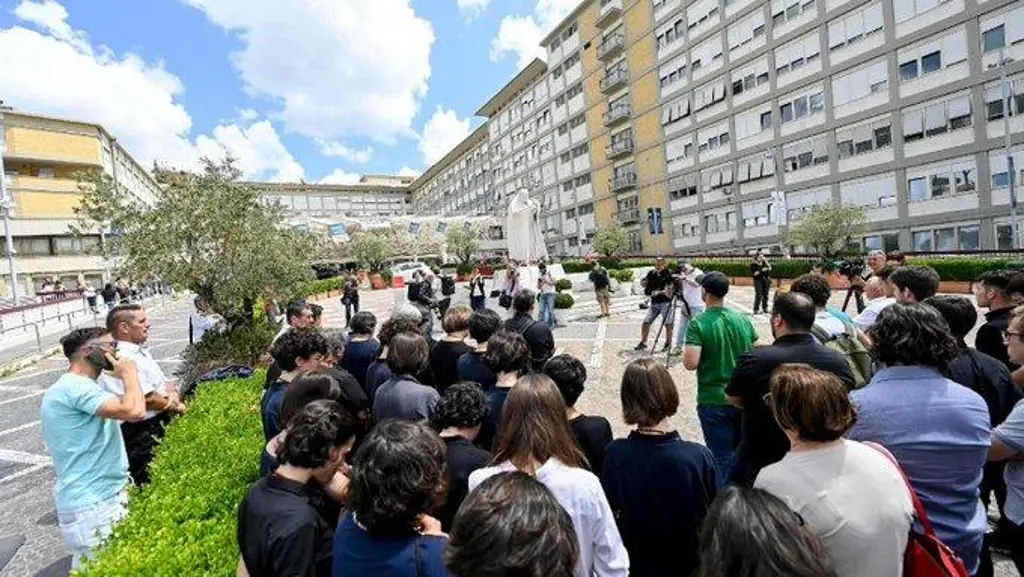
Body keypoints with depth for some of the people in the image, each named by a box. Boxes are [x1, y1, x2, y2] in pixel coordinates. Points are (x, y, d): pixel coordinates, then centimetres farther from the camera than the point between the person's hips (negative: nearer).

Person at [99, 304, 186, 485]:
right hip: (141, 434, -9)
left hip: (160, 424, 9)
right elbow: (148, 399, -22)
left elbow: (166, 382, 12)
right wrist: (178, 407, -7)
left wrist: (173, 395, -9)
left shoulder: (141, 351, 10)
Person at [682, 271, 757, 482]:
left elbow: (690, 363, -25)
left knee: (723, 458, 7)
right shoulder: (743, 320, 0)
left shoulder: (698, 324, -17)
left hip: (714, 401, -5)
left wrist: (683, 352, -4)